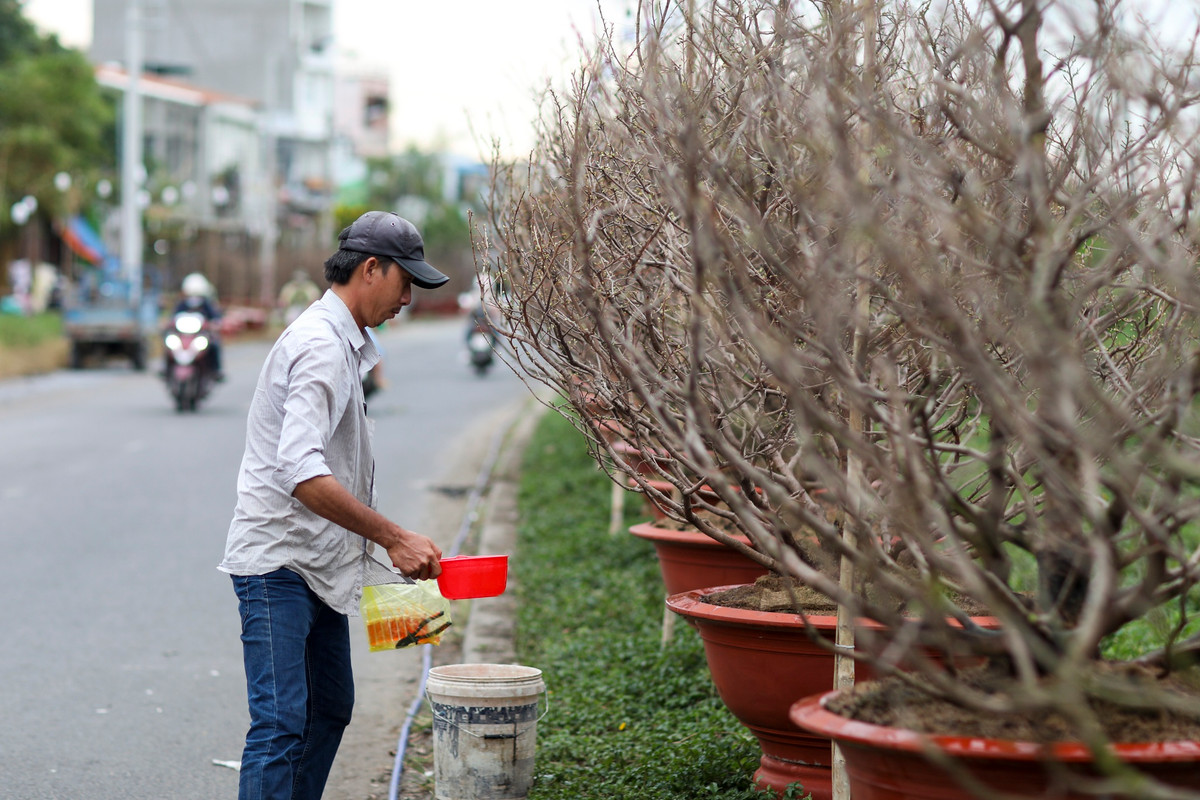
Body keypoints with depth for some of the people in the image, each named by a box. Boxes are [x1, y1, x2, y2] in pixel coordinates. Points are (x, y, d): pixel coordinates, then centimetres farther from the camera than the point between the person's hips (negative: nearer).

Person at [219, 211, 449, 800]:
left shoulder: (342, 343, 16)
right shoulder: (321, 345, -17)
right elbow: (300, 473, -29)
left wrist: (384, 544, 23)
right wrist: (394, 537, -28)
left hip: (317, 565, 11)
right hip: (278, 563, -11)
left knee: (330, 708, 17)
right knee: (280, 725, -15)